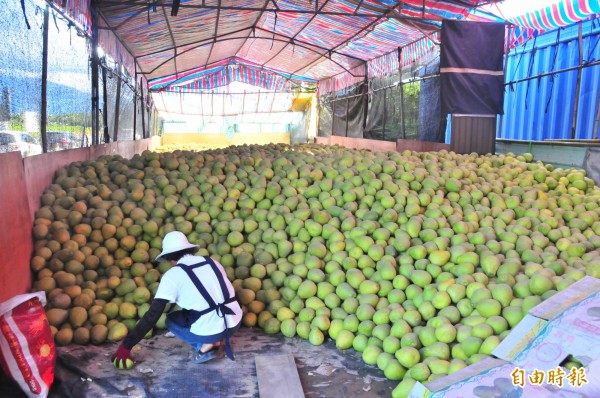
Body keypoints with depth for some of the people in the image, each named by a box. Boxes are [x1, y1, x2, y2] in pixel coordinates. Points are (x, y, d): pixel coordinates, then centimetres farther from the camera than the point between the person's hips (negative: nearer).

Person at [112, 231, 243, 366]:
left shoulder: (173, 275, -3)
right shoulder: (212, 262, 11)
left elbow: (153, 315, -6)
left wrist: (126, 346, 1)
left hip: (210, 331, -5)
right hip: (235, 322, 6)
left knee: (171, 320, 23)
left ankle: (204, 345, 4)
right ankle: (215, 340, 16)